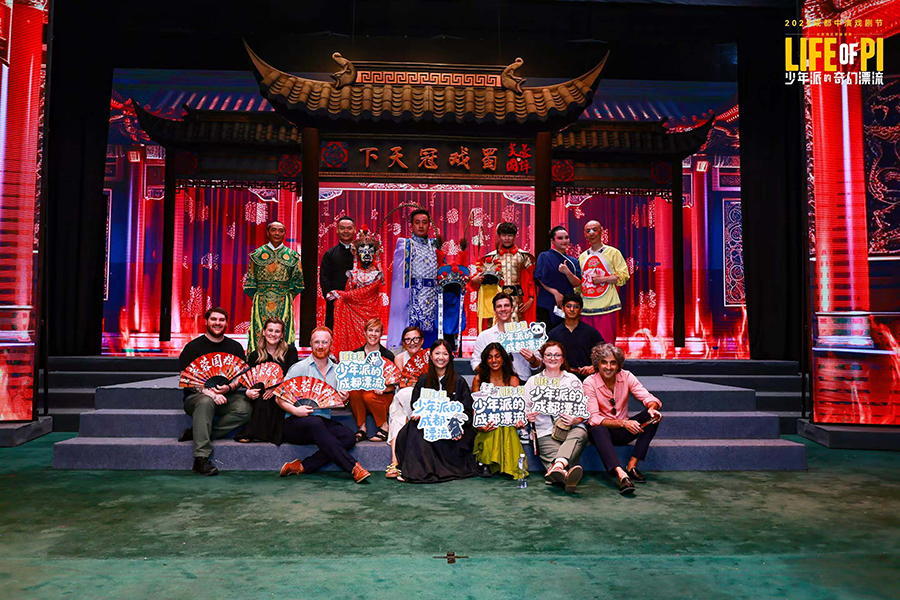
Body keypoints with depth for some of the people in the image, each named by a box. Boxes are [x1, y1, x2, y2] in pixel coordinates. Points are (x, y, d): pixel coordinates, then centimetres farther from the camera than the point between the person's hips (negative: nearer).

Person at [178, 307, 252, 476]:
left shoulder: (235, 347, 11)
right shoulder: (193, 347, 0)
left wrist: (229, 387, -11)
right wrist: (209, 392, -20)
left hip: (226, 397, 3)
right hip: (196, 396, -3)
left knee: (245, 408, -27)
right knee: (206, 401, -39)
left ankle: (196, 433, -21)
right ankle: (201, 459, -38)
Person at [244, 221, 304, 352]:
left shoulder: (292, 256, 7)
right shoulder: (257, 255, 6)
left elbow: (298, 282, 11)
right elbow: (250, 282, 10)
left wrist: (288, 298, 5)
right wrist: (257, 299, 5)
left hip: (284, 306, 0)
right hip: (261, 305, 0)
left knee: (283, 336, -2)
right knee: (259, 337, -3)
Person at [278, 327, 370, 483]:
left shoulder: (336, 371, 14)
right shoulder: (299, 368, 2)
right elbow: (280, 398, -2)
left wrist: (344, 399, -2)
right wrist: (294, 410, -21)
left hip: (324, 422, 5)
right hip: (296, 423, -4)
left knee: (349, 437, -22)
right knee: (315, 423, -37)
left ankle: (301, 466, -25)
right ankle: (353, 467, -36)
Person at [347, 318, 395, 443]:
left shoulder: (388, 355, 0)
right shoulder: (356, 353, 7)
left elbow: (392, 385, 0)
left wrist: (382, 389, -21)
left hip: (383, 397, -2)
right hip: (361, 391, 2)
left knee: (369, 396, -33)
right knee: (353, 391, -30)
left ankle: (384, 427, -10)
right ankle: (361, 428, -17)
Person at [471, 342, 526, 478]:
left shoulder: (512, 380, 8)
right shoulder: (479, 379, 6)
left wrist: (519, 421, -26)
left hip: (507, 425, 0)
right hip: (486, 424, 0)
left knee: (505, 429, -34)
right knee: (494, 428, -34)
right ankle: (484, 462, -20)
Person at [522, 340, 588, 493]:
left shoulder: (572, 380, 20)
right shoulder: (533, 381, 20)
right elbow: (524, 408, 15)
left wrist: (576, 419, -8)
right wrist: (528, 416, -9)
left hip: (572, 427, 0)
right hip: (546, 431, 1)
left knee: (579, 434, -38)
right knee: (552, 452, -33)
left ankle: (558, 466, -65)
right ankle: (567, 474, -65)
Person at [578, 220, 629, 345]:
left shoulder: (612, 252, 4)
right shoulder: (582, 256, 17)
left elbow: (624, 275, -2)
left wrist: (602, 279, -12)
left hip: (606, 306, -4)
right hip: (586, 307, 4)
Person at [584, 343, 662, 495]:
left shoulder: (626, 376, -4)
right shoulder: (589, 383, -13)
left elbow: (648, 397, -11)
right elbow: (594, 418, -21)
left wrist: (652, 407, -36)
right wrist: (623, 423, -34)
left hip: (624, 431, 4)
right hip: (603, 431, -4)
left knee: (653, 415, -20)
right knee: (598, 430, -38)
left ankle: (631, 467, -23)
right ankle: (622, 476, -51)